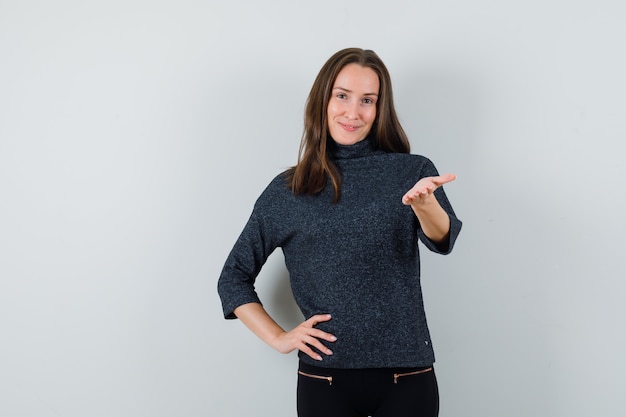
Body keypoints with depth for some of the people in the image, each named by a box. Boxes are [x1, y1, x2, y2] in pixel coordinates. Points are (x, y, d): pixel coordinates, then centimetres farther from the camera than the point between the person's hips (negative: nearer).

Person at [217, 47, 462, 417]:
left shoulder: (413, 171, 0)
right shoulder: (287, 192, 2)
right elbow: (233, 278, 9)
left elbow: (443, 239, -19)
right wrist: (278, 338, -2)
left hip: (407, 377, 0)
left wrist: (424, 203, -40)